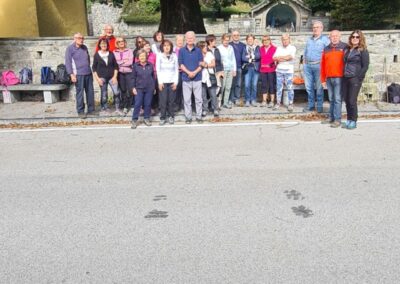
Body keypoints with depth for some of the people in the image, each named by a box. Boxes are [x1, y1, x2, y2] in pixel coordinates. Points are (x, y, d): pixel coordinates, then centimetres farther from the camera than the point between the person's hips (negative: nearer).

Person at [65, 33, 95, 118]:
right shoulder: (70, 49, -3)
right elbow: (68, 62, -7)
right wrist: (71, 74, -13)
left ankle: (91, 109, 17)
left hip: (88, 73, 6)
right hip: (78, 75, -6)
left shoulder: (85, 47, 14)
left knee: (90, 92, 7)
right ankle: (80, 111, 4)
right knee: (80, 93, -4)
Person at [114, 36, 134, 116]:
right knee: (123, 90, 5)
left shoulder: (129, 51, 3)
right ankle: (125, 106, 15)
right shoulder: (114, 52, 6)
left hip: (129, 72, -1)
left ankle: (125, 106, 7)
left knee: (129, 89, -7)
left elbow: (130, 62, -9)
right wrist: (124, 61, -8)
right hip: (120, 73, 1)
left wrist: (120, 63, -6)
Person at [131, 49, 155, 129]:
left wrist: (154, 87, 8)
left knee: (148, 104, 7)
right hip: (139, 88, -1)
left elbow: (153, 76, 9)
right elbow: (133, 77, 2)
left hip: (149, 88, 2)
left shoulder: (150, 65, 2)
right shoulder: (135, 66, -2)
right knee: (137, 104, -5)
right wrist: (133, 87, -3)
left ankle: (147, 118, 20)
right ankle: (134, 120, 2)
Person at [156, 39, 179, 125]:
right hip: (163, 82, -1)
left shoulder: (174, 56, 4)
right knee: (163, 100, -4)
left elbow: (176, 70, 5)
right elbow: (158, 70, 1)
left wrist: (176, 82, -2)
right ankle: (162, 118, 5)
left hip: (172, 82, 1)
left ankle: (171, 116, 14)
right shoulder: (159, 56, 0)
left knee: (171, 100, 1)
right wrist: (160, 82, -6)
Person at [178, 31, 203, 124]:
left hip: (197, 78, 0)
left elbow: (201, 64, 2)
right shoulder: (182, 50, 2)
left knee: (198, 98, 4)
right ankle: (188, 117, 13)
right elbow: (181, 64, -1)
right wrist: (188, 72, -14)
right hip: (186, 78, 0)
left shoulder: (198, 50, 3)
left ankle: (199, 116, 15)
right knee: (187, 99, 4)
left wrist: (195, 72, -14)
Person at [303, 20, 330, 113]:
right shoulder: (309, 40, 19)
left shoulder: (325, 40, 1)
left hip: (318, 65, -5)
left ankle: (319, 106, 6)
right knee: (308, 87, 6)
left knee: (319, 87, -2)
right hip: (307, 65, 5)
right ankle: (311, 105, 16)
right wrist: (304, 63, 14)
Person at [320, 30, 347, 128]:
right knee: (331, 99, 12)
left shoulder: (344, 47, 0)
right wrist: (323, 79, 12)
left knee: (337, 99, -5)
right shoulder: (326, 49, 14)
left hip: (339, 78, -5)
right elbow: (323, 65, 14)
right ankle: (331, 117, 20)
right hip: (329, 78, 5)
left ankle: (337, 119, -2)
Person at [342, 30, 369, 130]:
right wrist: (343, 75, 9)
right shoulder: (347, 50, 15)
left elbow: (365, 66, -7)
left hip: (355, 79, -6)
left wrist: (358, 78, -12)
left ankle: (353, 121, 5)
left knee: (352, 101, -6)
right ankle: (349, 120, 17)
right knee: (346, 100, 7)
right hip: (345, 78, 6)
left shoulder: (363, 50, -3)